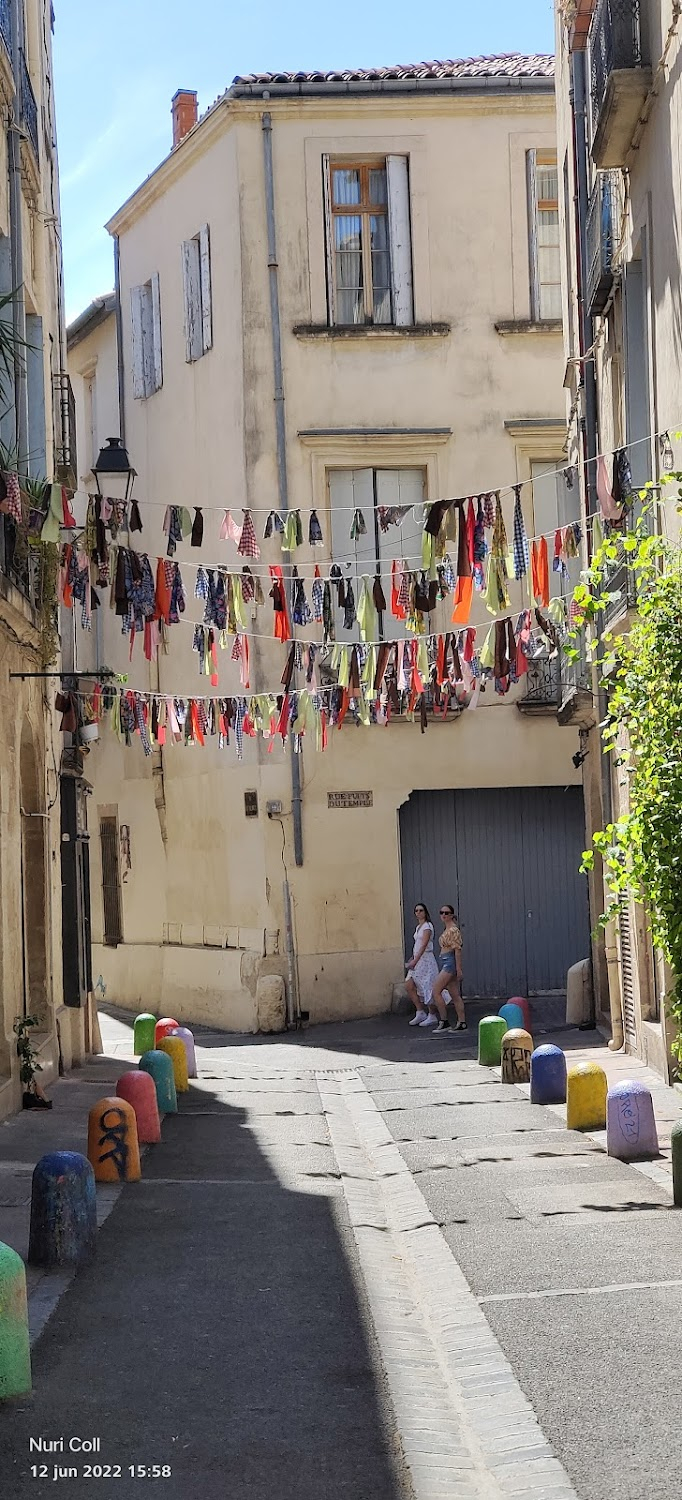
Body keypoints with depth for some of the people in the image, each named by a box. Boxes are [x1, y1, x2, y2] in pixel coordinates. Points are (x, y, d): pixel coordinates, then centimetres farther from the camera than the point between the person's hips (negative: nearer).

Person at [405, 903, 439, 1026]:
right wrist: (412, 959, 12)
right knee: (409, 986, 1)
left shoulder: (427, 926, -9)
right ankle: (420, 1012, 8)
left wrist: (415, 961, -23)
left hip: (425, 959, -9)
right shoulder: (418, 927, 17)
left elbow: (424, 945, -18)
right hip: (417, 960, 9)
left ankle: (432, 1017, 2)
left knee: (427, 988, -5)